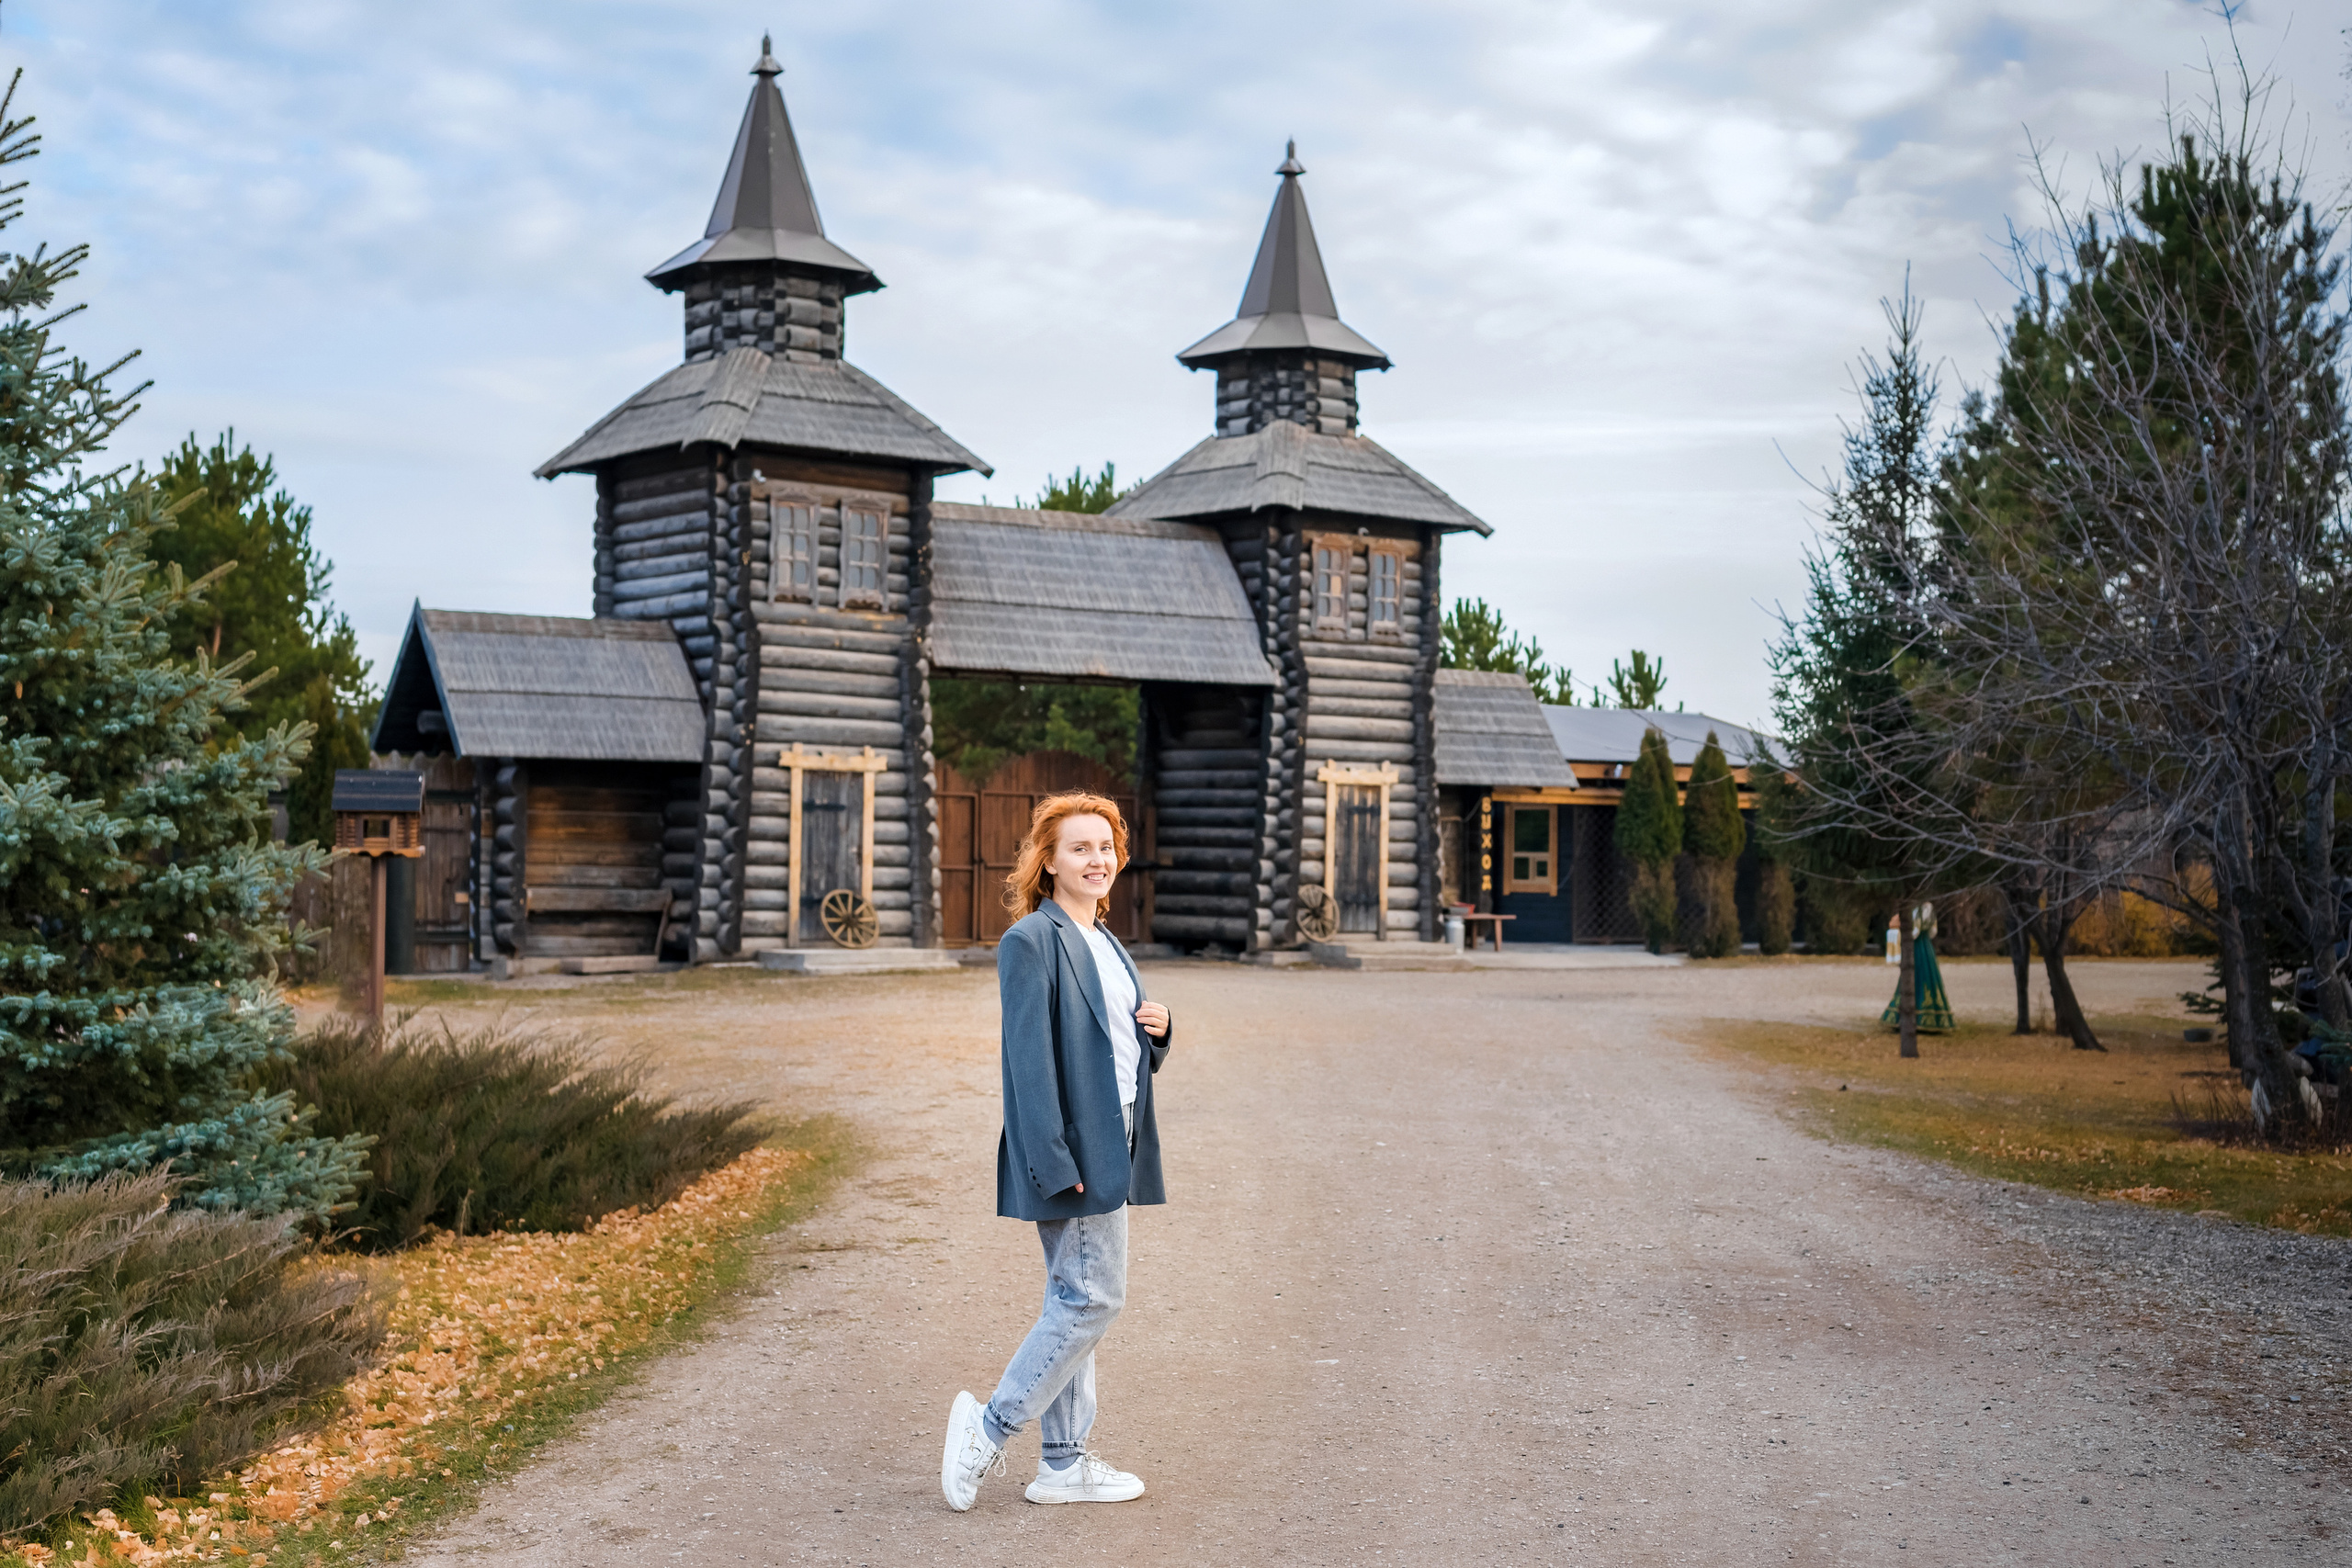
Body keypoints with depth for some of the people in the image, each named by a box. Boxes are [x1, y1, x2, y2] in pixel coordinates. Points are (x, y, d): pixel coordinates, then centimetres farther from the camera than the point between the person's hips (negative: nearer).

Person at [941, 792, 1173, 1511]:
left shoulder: (1105, 944, 17)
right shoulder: (1032, 941, -12)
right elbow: (1030, 1057, -18)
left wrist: (1156, 1031, 1)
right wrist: (1055, 1162, -22)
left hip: (1110, 1148, 9)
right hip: (1072, 1152, -9)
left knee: (1076, 1303, 12)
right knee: (1092, 1298, -8)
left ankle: (1062, 1465, 18)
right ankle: (988, 1429, 4)